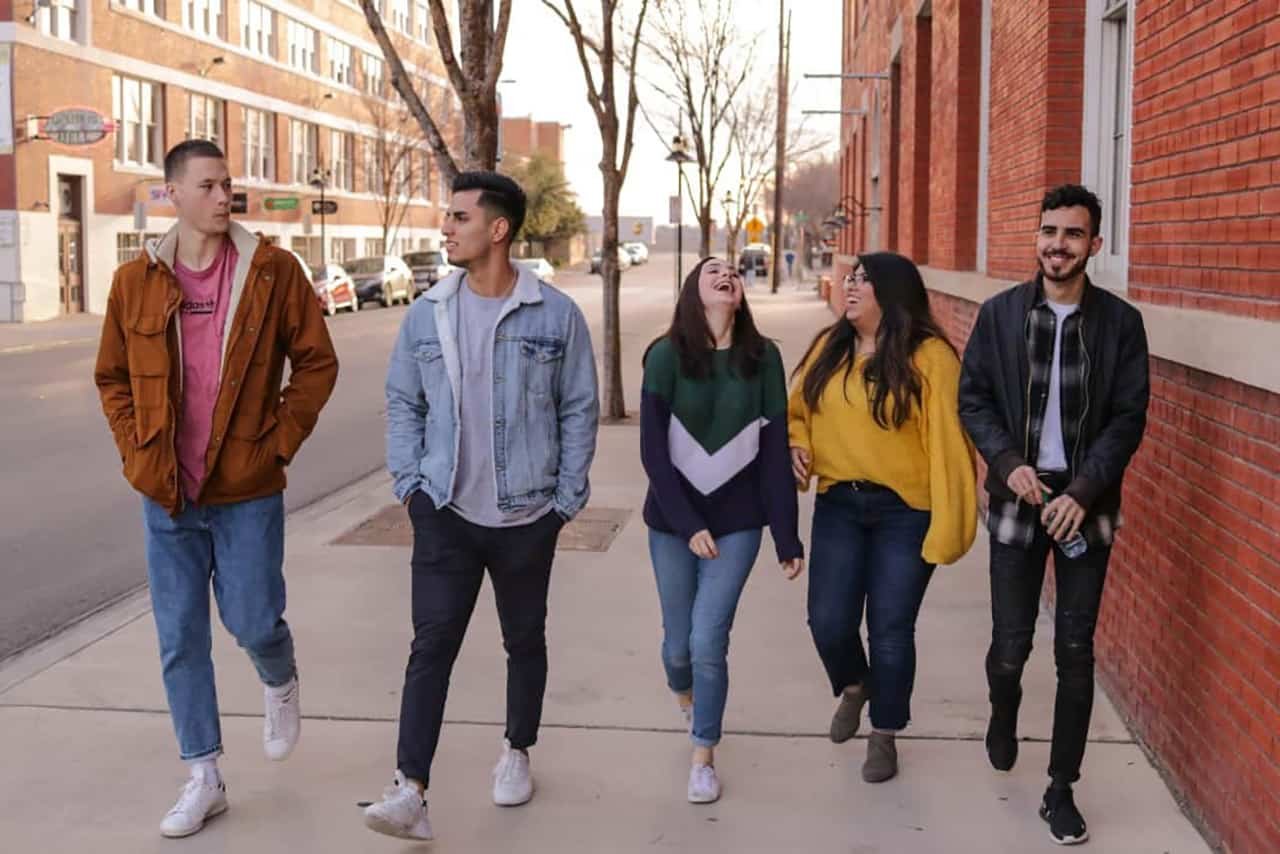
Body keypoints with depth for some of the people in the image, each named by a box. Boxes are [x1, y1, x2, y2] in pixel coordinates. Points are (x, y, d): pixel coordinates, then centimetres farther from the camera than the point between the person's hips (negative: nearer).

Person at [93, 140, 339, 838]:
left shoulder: (272, 270, -5)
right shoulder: (135, 282, 1)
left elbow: (316, 362, 0)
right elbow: (112, 379, 11)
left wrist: (281, 440, -7)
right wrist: (137, 454, 0)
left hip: (247, 491, -2)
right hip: (167, 494, 2)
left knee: (253, 622, 3)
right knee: (180, 640, 8)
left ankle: (281, 686, 40)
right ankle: (202, 778, 22)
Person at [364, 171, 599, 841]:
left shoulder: (556, 316, -6)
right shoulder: (427, 314, 0)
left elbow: (579, 411, -1)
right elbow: (402, 403, 8)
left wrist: (567, 498, -2)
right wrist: (409, 484, 0)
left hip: (528, 517, 0)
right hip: (446, 513, 1)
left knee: (525, 641, 15)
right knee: (431, 645, -6)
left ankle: (517, 751, 36)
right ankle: (410, 790, -6)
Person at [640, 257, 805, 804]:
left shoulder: (763, 358, -3)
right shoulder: (666, 356, -8)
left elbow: (775, 451, -2)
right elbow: (653, 451, -9)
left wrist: (787, 537, -3)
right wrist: (688, 524, -14)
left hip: (737, 521, 0)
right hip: (673, 520, 0)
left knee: (708, 641, -6)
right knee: (678, 641, 11)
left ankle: (703, 758, 15)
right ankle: (684, 696, 48)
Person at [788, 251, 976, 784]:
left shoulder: (929, 356, -13)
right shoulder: (828, 348, 5)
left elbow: (947, 441, -14)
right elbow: (798, 410, 18)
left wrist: (948, 523, -17)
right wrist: (796, 445, -4)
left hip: (905, 510, -4)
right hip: (838, 504, 4)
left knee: (891, 629, 4)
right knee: (828, 621, 1)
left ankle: (884, 736, 25)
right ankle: (854, 687, 36)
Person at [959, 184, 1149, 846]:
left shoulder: (1120, 321, -1)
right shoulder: (999, 313, 1)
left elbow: (1129, 418, -3)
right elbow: (972, 399, 3)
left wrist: (1083, 492, -13)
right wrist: (1007, 462, -13)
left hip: (1085, 504, 0)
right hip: (1018, 497, 0)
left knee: (1076, 653, 3)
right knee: (1010, 643, 4)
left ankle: (1061, 791, 16)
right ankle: (1003, 715, 39)